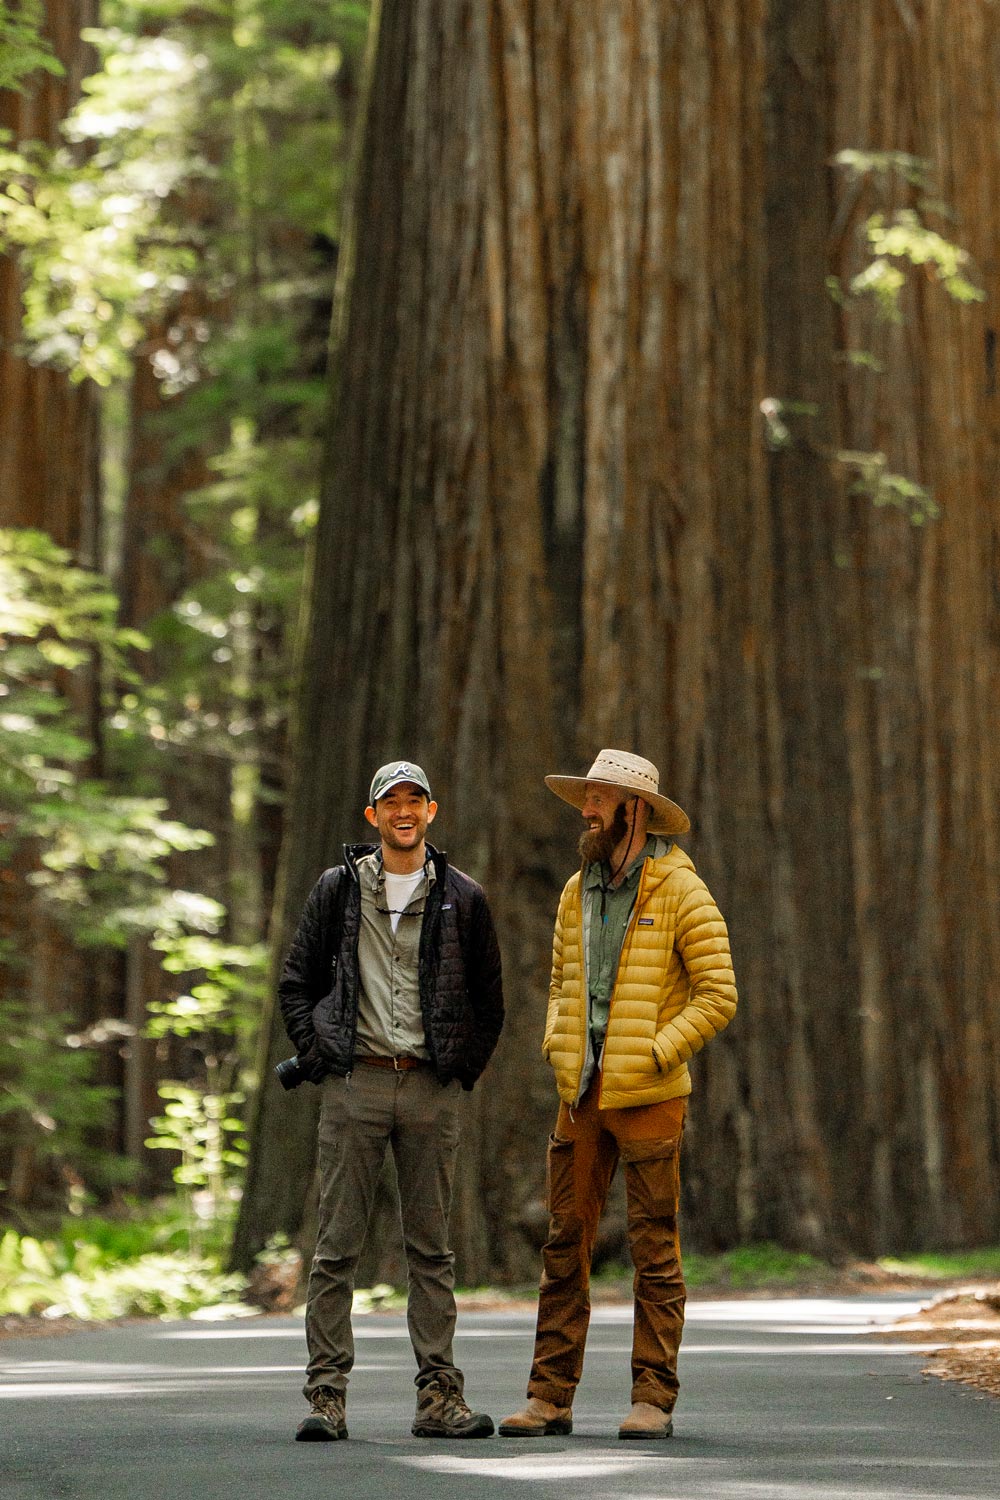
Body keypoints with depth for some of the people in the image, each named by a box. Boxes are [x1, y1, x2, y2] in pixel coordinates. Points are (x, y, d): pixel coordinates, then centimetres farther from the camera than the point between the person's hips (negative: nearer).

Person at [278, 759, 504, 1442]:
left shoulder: (463, 898, 8)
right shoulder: (338, 889, 6)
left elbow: (489, 1002, 14)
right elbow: (297, 983, 11)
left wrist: (464, 1071, 5)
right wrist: (317, 1059, 1)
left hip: (432, 1090, 1)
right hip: (355, 1084, -1)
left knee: (431, 1249, 4)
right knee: (338, 1245, -2)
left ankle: (439, 1396, 6)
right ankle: (327, 1396, -1)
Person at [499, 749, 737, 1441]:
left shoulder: (680, 890, -4)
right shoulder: (578, 891, 14)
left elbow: (717, 994, -7)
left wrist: (654, 1055, -13)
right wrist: (557, 1047, 7)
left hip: (648, 1097, -6)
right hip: (582, 1094, 6)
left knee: (655, 1248, -2)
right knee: (565, 1241, 3)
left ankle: (654, 1399, 2)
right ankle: (551, 1397, 6)